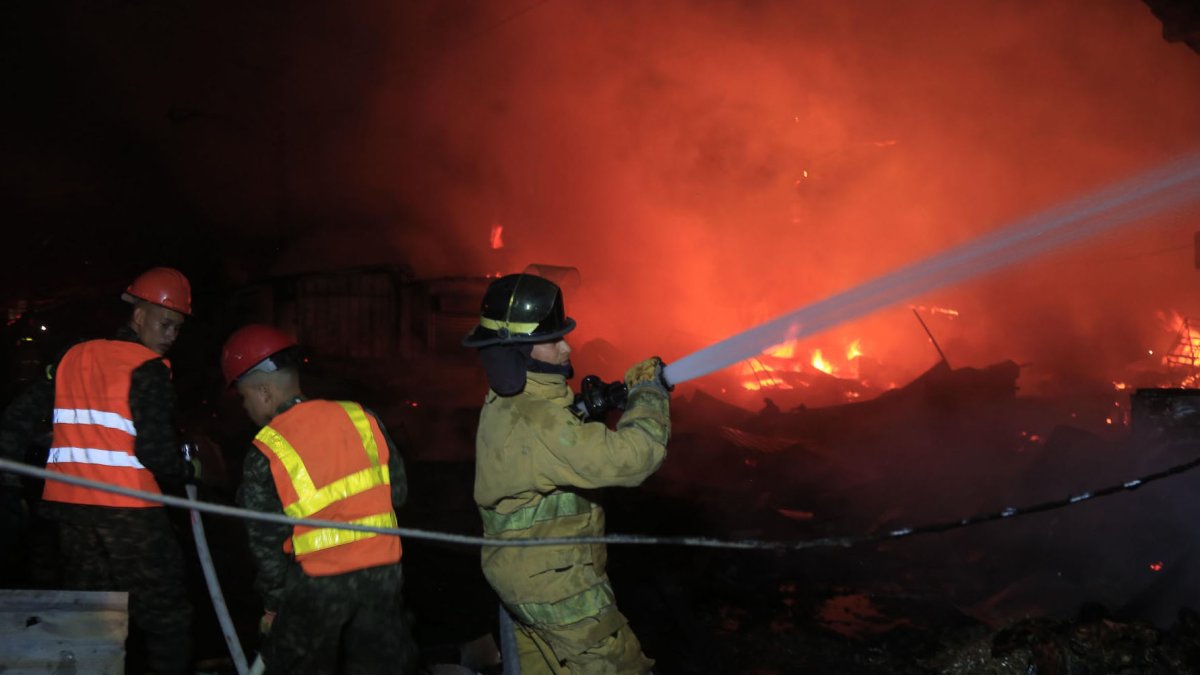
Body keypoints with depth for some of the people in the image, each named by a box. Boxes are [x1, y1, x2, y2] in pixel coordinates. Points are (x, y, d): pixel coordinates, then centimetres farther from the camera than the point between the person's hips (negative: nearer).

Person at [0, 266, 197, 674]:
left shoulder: (72, 358, 13)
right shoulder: (147, 367, -8)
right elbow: (155, 447, -15)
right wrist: (184, 473, 2)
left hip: (70, 504, 7)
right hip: (128, 508, -7)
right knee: (165, 614, 1)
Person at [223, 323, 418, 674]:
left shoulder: (265, 455, -11)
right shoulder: (360, 417, -1)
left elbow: (267, 541, -6)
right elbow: (398, 490, 6)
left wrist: (273, 605, 6)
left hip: (316, 584, -3)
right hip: (383, 571, 4)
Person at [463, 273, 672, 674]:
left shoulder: (504, 404, 2)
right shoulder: (535, 422, -29)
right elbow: (630, 458, -32)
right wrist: (649, 393, -17)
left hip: (521, 573, 10)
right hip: (558, 587, -10)